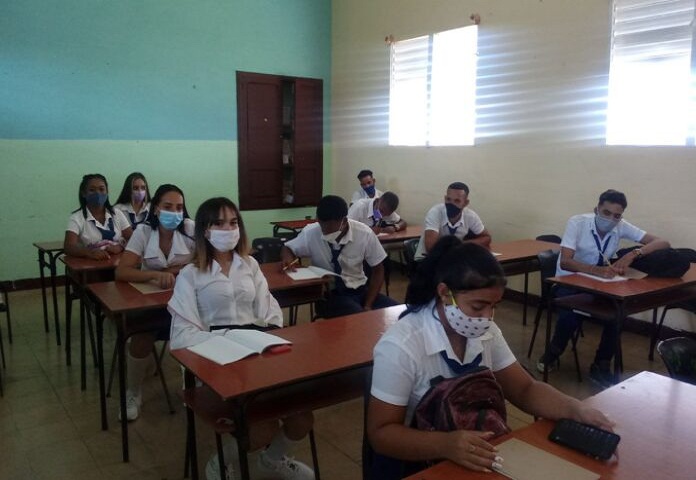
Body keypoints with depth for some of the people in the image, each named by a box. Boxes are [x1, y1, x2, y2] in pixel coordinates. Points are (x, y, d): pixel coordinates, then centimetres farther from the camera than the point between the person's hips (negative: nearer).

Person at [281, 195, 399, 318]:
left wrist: (368, 306, -10)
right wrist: (288, 259, -18)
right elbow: (287, 249, 7)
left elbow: (378, 271, -1)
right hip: (328, 293, -2)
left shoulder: (364, 234, -13)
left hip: (360, 290, 2)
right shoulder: (310, 233, -13)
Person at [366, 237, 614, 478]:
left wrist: (577, 410, -15)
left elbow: (525, 390, 3)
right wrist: (445, 444, -37)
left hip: (475, 459, 6)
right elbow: (381, 433, -21)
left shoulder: (486, 332, -4)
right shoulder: (400, 346, -24)